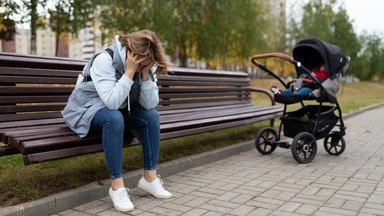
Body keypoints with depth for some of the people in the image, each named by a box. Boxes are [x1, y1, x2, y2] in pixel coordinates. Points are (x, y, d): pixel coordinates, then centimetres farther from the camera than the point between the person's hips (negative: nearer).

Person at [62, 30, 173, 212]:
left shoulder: (146, 65, -9)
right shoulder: (104, 60, -27)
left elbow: (149, 104, -16)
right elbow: (112, 102, -37)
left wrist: (146, 73, -27)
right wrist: (129, 71, -38)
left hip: (118, 110, 6)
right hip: (87, 109, -5)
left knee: (152, 115, -17)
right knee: (114, 118, -37)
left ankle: (150, 178, -8)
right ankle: (117, 186, -28)